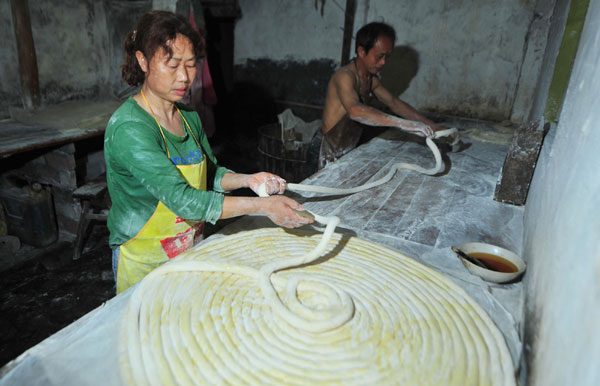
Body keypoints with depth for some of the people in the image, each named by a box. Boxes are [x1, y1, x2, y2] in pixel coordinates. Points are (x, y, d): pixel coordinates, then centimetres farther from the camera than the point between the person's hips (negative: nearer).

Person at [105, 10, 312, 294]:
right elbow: (181, 199, -33)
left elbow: (210, 173, 9)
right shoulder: (128, 129, -25)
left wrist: (247, 180, -11)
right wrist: (262, 206, -37)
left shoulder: (188, 116, 0)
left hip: (192, 249, 7)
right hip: (144, 263, -6)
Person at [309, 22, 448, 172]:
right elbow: (355, 110, -42)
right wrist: (403, 123, -48)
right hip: (327, 152, -8)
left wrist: (431, 126, 2)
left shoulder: (372, 79, 7)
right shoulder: (345, 76, -23)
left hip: (348, 151, 8)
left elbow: (394, 103, 12)